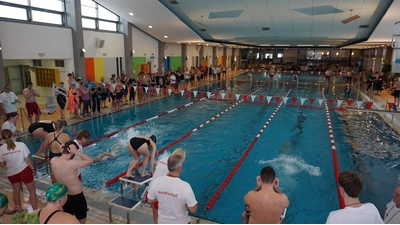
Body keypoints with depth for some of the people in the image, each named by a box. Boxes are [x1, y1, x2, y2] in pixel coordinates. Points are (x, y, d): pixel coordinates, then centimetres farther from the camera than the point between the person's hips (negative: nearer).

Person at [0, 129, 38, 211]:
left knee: (16, 192, 24)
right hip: (24, 171, -3)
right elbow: (27, 160, -12)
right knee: (32, 190, 10)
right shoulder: (21, 144, -15)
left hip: (11, 173, 4)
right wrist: (33, 169, 1)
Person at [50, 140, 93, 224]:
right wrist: (76, 152, -29)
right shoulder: (71, 164, -33)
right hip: (76, 197, -7)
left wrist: (63, 149, -5)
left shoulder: (53, 160, -11)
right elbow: (90, 160, -27)